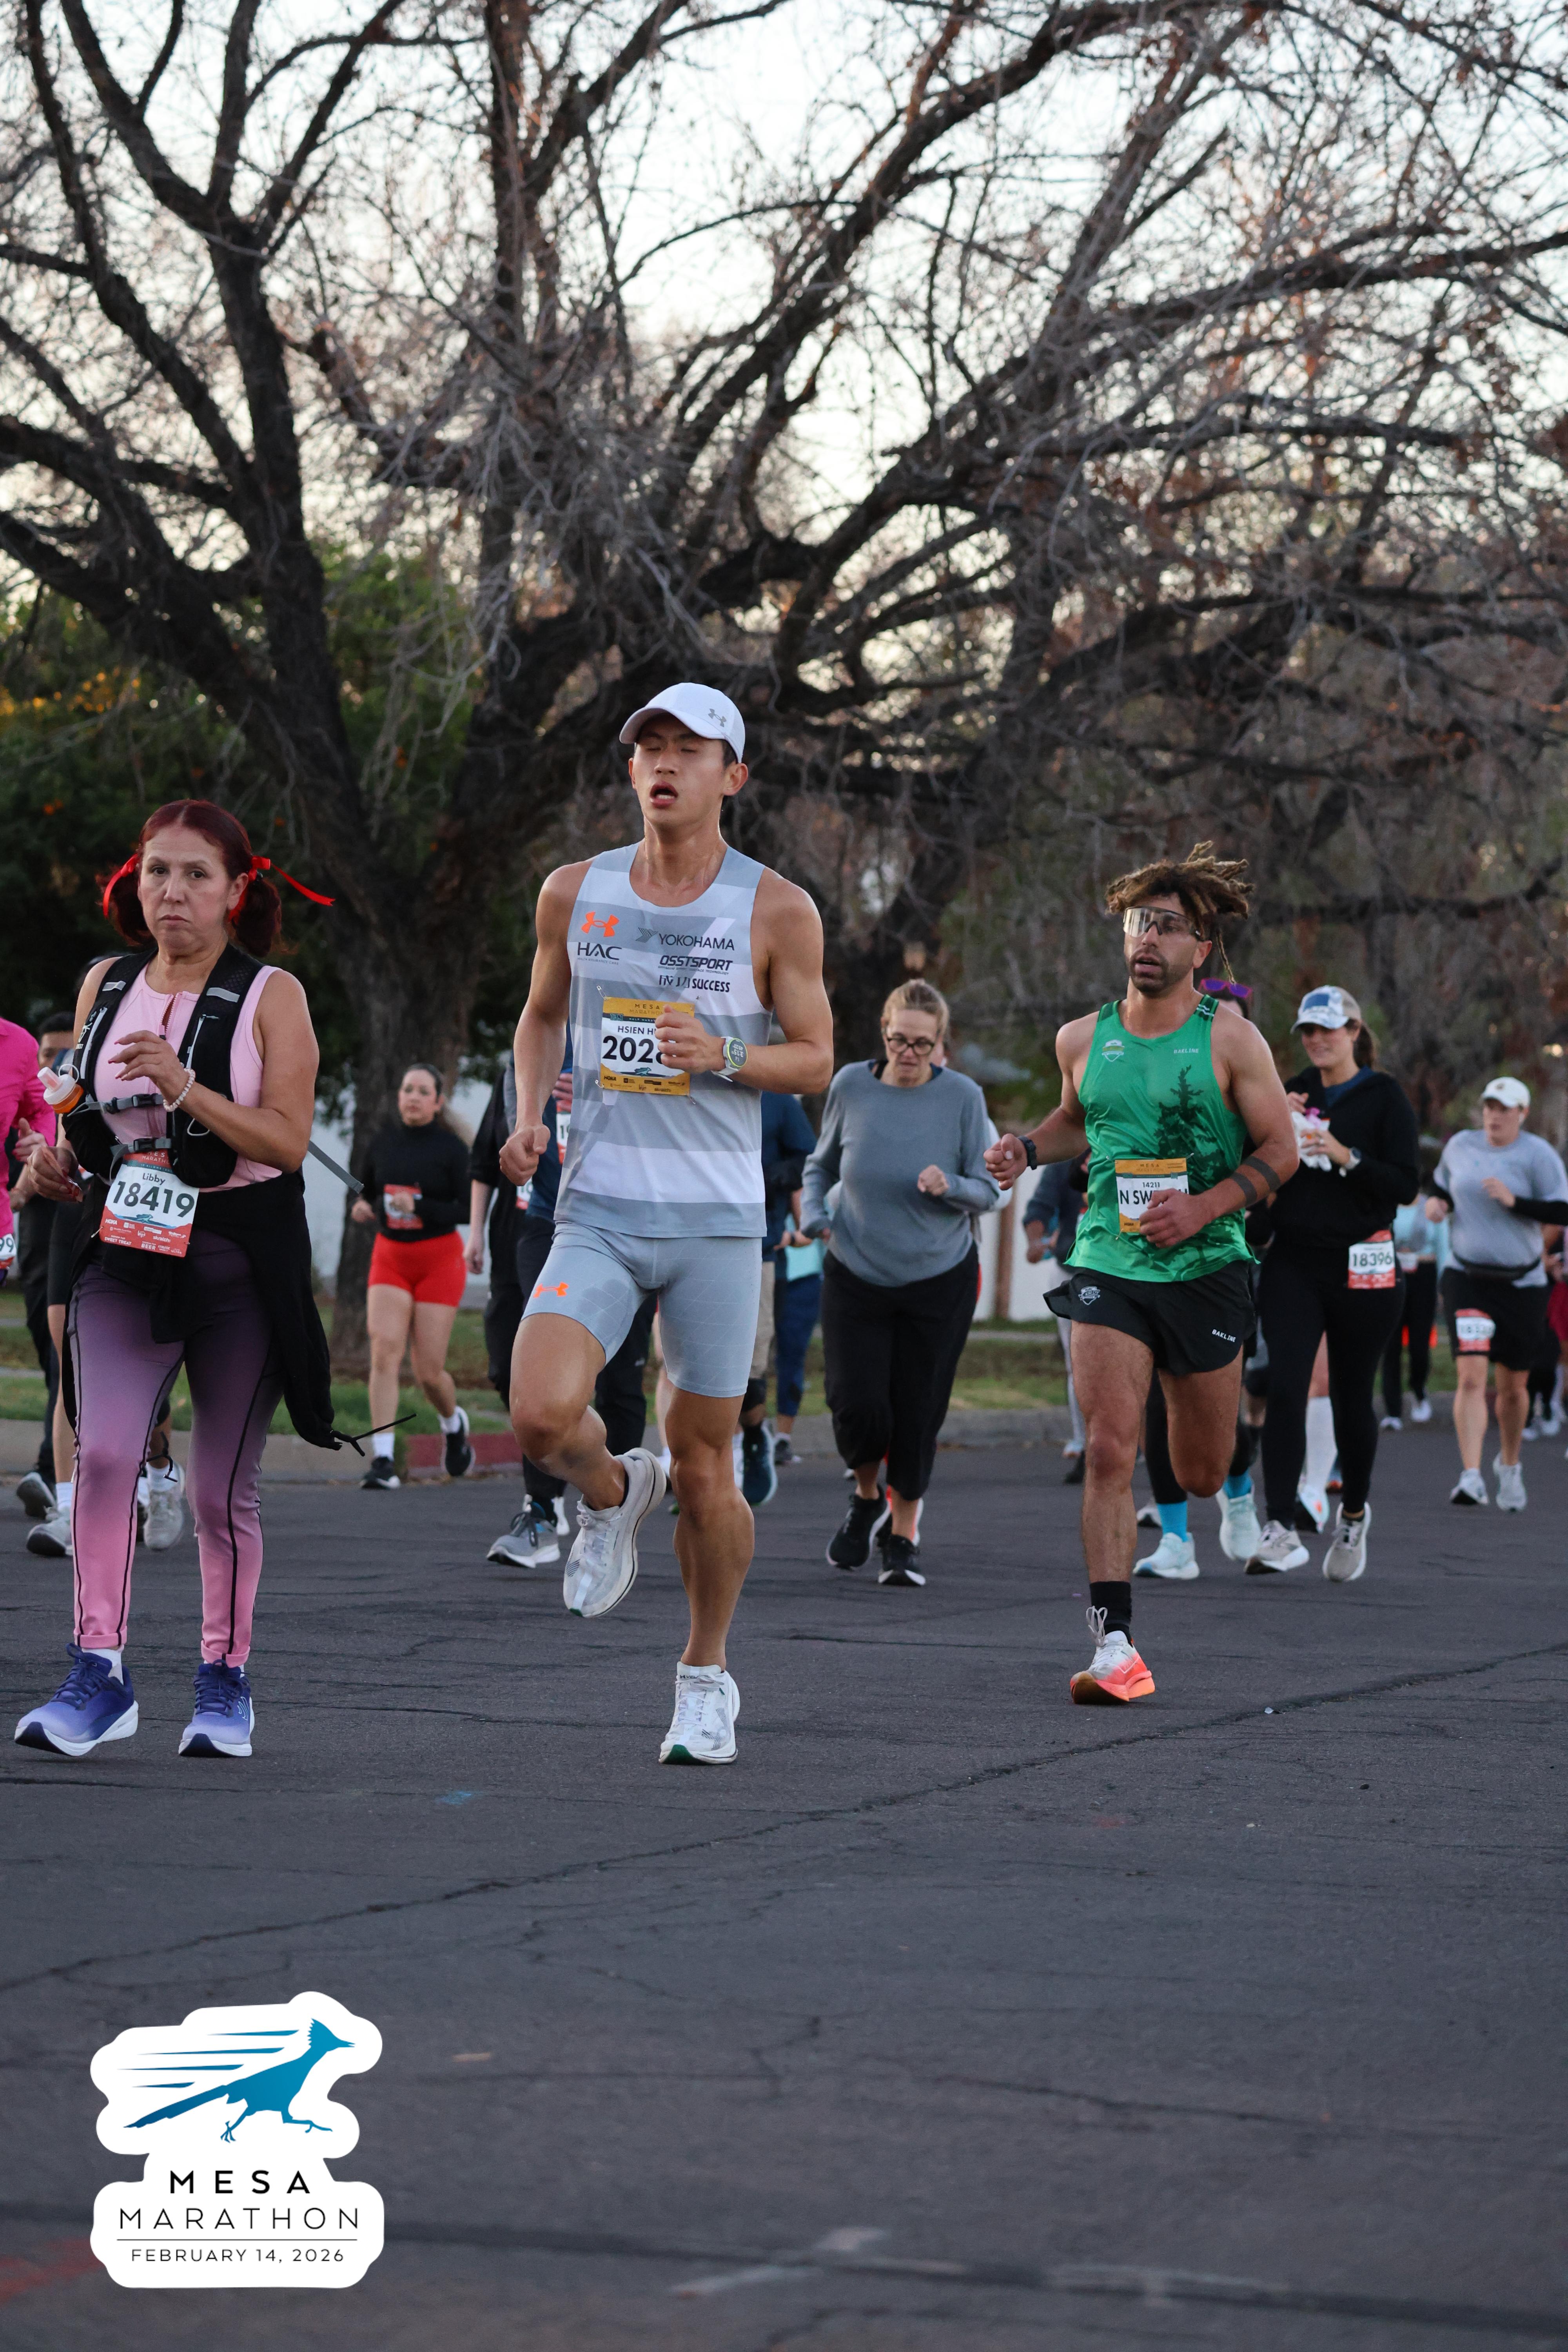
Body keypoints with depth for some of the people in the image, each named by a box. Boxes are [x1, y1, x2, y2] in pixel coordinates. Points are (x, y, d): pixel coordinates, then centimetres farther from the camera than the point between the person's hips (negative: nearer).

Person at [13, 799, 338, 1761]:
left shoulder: (271, 997, -2)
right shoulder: (106, 985, 9)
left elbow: (288, 1140, -11)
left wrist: (186, 1087, -23)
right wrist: (57, 1159, 0)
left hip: (241, 1257, -2)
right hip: (125, 1252, 2)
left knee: (225, 1487, 4)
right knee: (104, 1453, -17)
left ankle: (226, 1682, 19)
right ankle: (99, 1673, -15)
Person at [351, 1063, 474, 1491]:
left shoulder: (451, 1148, -5)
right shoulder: (384, 1142, 5)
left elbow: (468, 1210, -9)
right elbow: (366, 1190, 19)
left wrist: (419, 1207, -22)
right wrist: (363, 1209, -3)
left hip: (438, 1260, -2)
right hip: (390, 1258, 3)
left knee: (429, 1371, -2)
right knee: (384, 1353, -16)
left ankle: (454, 1423, 33)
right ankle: (382, 1460, -19)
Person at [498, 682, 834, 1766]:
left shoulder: (777, 911, -1)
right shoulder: (576, 893, 6)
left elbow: (816, 1059, 3)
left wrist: (725, 1056, -17)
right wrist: (529, 1114, 3)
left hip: (717, 1222, -1)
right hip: (598, 1211, 1)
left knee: (706, 1463, 3)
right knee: (542, 1415, -22)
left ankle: (707, 1674, 23)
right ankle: (612, 1493, 14)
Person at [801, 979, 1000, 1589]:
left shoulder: (962, 1097, -9)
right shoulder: (851, 1086, -5)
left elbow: (988, 1190, -3)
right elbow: (821, 1163, 11)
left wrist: (950, 1187, -24)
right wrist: (811, 1208, -8)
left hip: (939, 1281, -1)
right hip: (855, 1278, 1)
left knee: (917, 1413, 1)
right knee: (857, 1406, -10)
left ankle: (903, 1537, 21)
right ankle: (867, 1498, 22)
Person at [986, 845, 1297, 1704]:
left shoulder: (1229, 1038, -4)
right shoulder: (1083, 1039, 5)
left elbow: (1280, 1150, -2)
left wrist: (1205, 1207, -16)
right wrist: (1025, 1149, 5)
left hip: (1206, 1270, -1)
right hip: (1107, 1268, 1)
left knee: (1201, 1474, 9)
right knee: (1108, 1451, -16)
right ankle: (1115, 1646, -17)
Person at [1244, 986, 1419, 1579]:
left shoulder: (1384, 1096, -1)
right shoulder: (1297, 1092, 11)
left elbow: (1407, 1183, -9)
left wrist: (1346, 1156, -21)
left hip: (1362, 1264, -3)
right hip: (1293, 1263, 3)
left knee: (1351, 1397, 7)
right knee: (1285, 1389, -13)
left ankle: (1353, 1514, 31)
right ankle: (1281, 1530, -19)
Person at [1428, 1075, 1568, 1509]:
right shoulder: (1460, 1145, 5)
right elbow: (1442, 1183, 24)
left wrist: (1514, 1201, -23)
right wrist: (1436, 1202, 2)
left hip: (1522, 1283, -1)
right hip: (1467, 1278, 1)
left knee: (1513, 1387, 9)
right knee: (1471, 1376, -16)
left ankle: (1510, 1465, 36)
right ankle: (1471, 1478, -22)